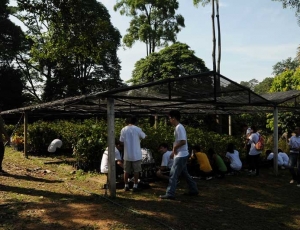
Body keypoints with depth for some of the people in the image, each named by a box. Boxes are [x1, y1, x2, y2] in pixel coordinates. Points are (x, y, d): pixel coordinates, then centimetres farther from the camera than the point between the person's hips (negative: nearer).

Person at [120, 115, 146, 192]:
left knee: (126, 171, 12)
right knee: (136, 171, 8)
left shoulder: (123, 130, -3)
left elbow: (121, 142, 0)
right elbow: (143, 137, 6)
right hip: (136, 154, -2)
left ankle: (126, 186, 17)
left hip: (127, 154, 2)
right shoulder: (137, 129, -9)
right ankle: (135, 186, 9)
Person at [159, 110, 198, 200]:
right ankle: (194, 190, 28)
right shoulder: (178, 127, 13)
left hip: (181, 155, -10)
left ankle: (170, 194, -1)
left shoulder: (179, 127, -18)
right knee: (184, 173, 19)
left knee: (173, 174, -6)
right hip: (181, 155, 10)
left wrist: (174, 147, -12)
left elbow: (183, 141, -26)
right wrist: (174, 151, 14)